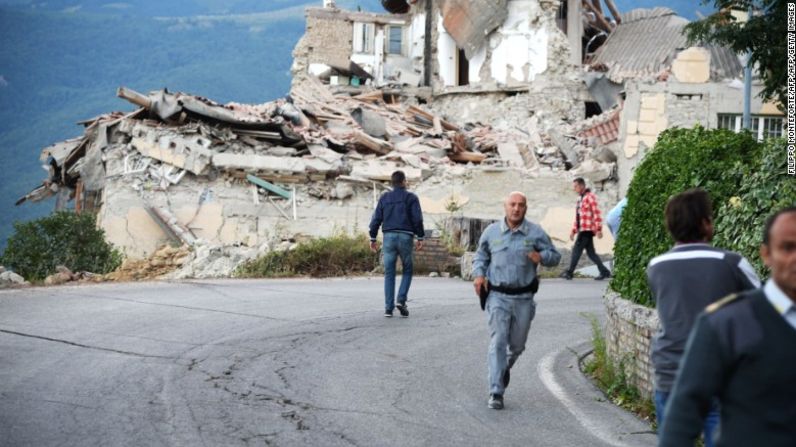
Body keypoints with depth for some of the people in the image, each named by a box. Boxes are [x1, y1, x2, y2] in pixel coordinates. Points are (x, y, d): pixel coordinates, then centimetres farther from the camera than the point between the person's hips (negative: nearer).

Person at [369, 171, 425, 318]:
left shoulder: (384, 198, 11)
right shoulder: (411, 198, 3)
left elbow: (376, 219, 7)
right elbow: (417, 219, -6)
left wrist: (373, 238, 11)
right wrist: (420, 238, -1)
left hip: (389, 237, 2)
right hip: (405, 237, -2)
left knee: (389, 273, 5)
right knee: (407, 270, 10)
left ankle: (388, 307, 0)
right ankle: (401, 300, -9)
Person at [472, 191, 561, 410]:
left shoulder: (536, 233, 0)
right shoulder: (491, 232, 3)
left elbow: (555, 256, 6)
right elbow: (480, 256, 17)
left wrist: (541, 256, -16)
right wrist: (479, 274, -2)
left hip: (524, 297, 1)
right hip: (498, 296, -1)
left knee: (517, 345, 13)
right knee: (497, 342, -11)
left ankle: (505, 368, 46)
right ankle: (496, 393, -12)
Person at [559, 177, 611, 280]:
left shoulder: (590, 197, -9)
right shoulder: (580, 198, 20)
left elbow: (596, 213, -15)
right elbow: (578, 217, 24)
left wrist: (598, 229, -20)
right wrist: (573, 230, 20)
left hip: (587, 229, -9)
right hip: (582, 229, 9)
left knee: (577, 250, -7)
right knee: (590, 252, 7)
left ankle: (569, 272, -2)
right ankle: (604, 272, 8)